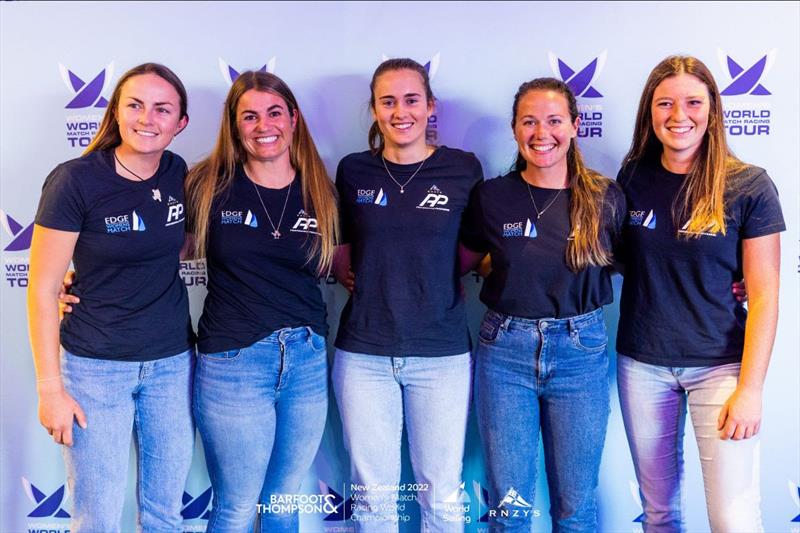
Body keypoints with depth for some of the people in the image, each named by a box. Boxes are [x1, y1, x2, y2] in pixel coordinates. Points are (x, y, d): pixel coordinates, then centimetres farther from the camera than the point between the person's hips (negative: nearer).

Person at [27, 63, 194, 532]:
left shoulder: (179, 175, 0)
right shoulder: (75, 180, -13)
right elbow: (43, 288, -10)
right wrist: (50, 387, -10)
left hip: (173, 362, 4)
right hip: (96, 366, -4)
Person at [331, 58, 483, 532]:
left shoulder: (464, 168, -2)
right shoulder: (353, 171, 3)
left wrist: (440, 279, -3)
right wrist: (359, 277, 0)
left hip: (442, 352, -1)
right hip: (363, 352, 1)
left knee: (442, 493, 10)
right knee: (373, 493, 11)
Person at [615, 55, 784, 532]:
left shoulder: (748, 186, -8)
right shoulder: (633, 178, 0)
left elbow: (764, 295, -8)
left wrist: (750, 387, -12)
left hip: (719, 365, -2)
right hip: (641, 363, 3)